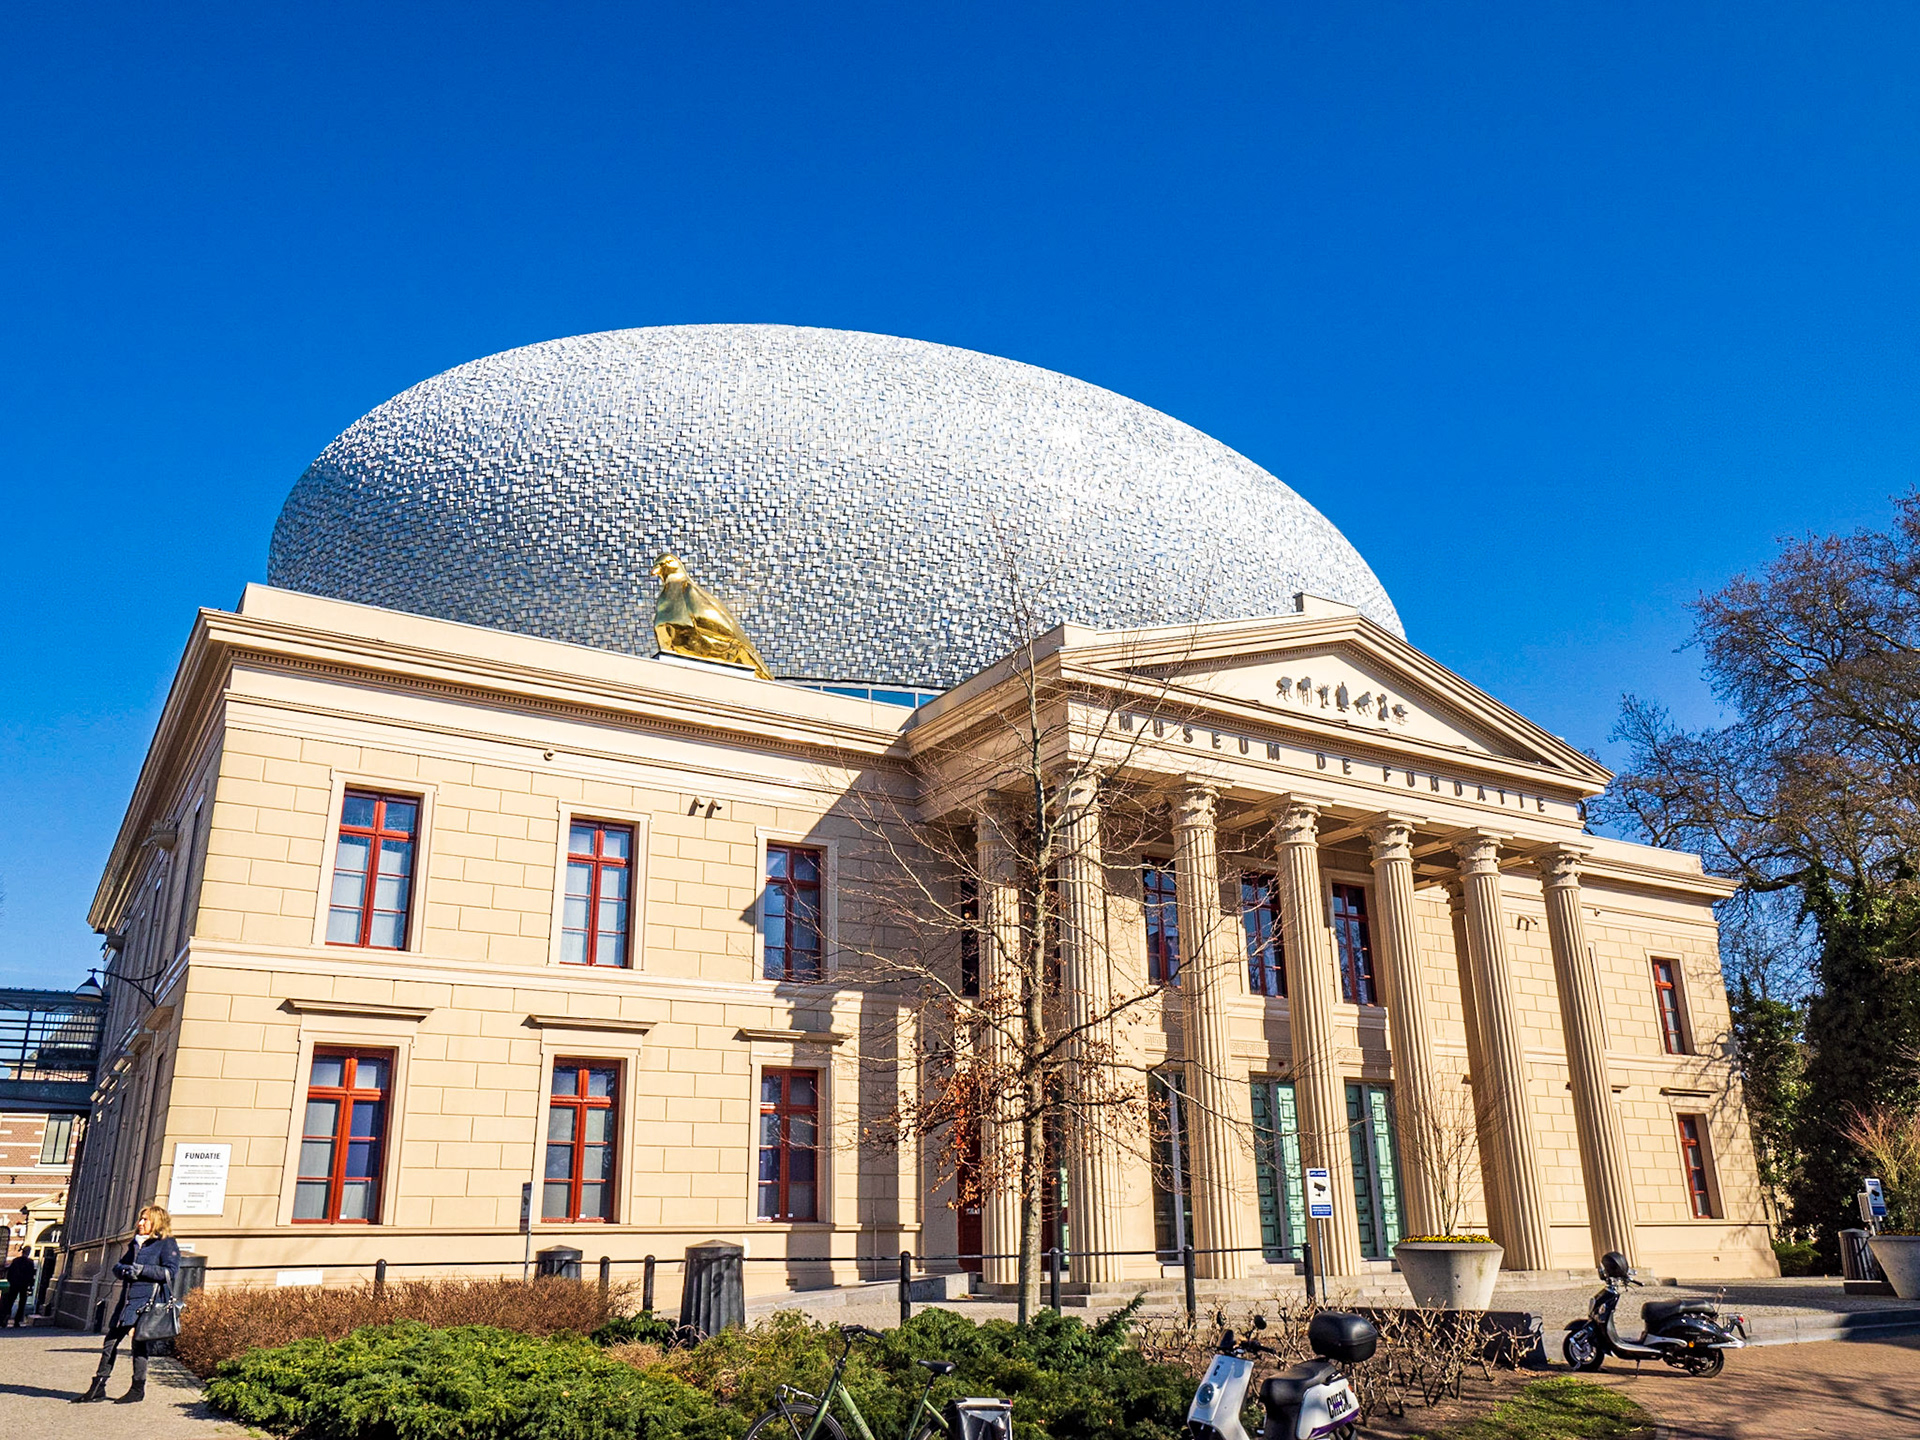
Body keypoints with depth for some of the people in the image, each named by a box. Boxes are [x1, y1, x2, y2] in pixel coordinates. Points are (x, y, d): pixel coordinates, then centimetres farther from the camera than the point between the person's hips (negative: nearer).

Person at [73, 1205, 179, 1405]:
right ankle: (98, 1388, 13)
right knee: (111, 1341, 6)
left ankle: (138, 1390, 7)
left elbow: (170, 1272, -14)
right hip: (127, 1299, 8)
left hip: (148, 1300, -8)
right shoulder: (135, 1244, 20)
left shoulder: (166, 1244, -4)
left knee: (139, 1342, -4)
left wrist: (141, 1270, -18)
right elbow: (118, 1266, 23)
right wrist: (122, 1269, -1)